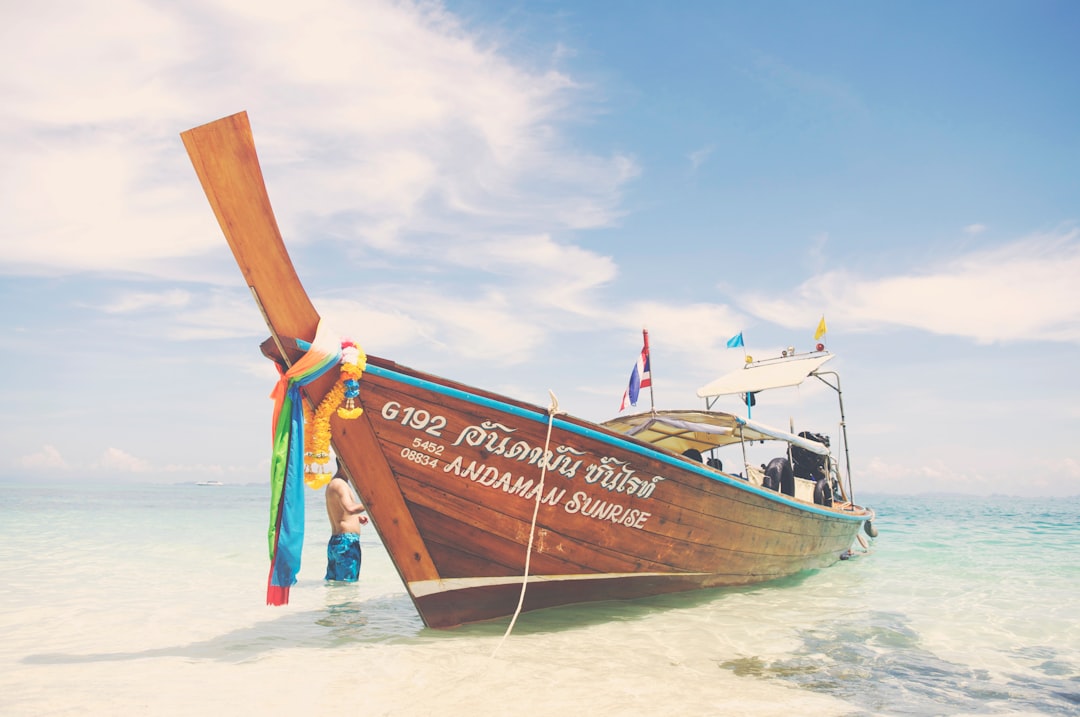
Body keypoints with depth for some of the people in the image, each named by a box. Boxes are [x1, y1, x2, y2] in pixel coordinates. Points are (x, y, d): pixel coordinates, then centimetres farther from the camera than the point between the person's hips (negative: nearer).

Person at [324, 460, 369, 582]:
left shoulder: (332, 483, 17)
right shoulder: (339, 484, -14)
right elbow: (350, 508, -31)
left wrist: (356, 516, 19)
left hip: (334, 541, 10)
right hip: (347, 541, -10)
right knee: (348, 583, -8)